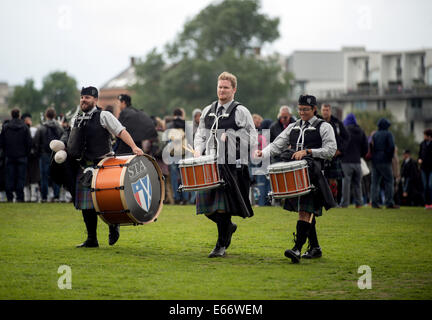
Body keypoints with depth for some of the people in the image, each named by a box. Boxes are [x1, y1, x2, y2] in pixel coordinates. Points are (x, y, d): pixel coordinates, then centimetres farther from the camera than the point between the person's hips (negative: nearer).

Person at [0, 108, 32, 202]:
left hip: (9, 156, 1)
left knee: (9, 178, 5)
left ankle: (9, 197, 3)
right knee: (21, 177, 2)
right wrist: (27, 154, 8)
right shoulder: (24, 127, -5)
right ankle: (20, 197, -1)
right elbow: (29, 142, -4)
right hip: (22, 156, -1)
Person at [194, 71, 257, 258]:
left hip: (232, 165, -5)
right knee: (206, 203, 5)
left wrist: (229, 137, -12)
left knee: (223, 205, -7)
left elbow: (252, 140, -2)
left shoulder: (241, 112, 0)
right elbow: (200, 135, 21)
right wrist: (198, 151, 3)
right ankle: (228, 227, 32)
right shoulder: (208, 111, 16)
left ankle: (221, 246, 3)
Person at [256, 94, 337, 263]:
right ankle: (315, 248, 21)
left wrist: (307, 152, -16)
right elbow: (277, 145, 11)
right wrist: (263, 153, -9)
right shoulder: (293, 127, 17)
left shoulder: (324, 127, 2)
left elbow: (330, 150, -7)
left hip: (313, 174, -6)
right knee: (306, 212, 11)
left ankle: (297, 249, -24)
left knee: (305, 211, -15)